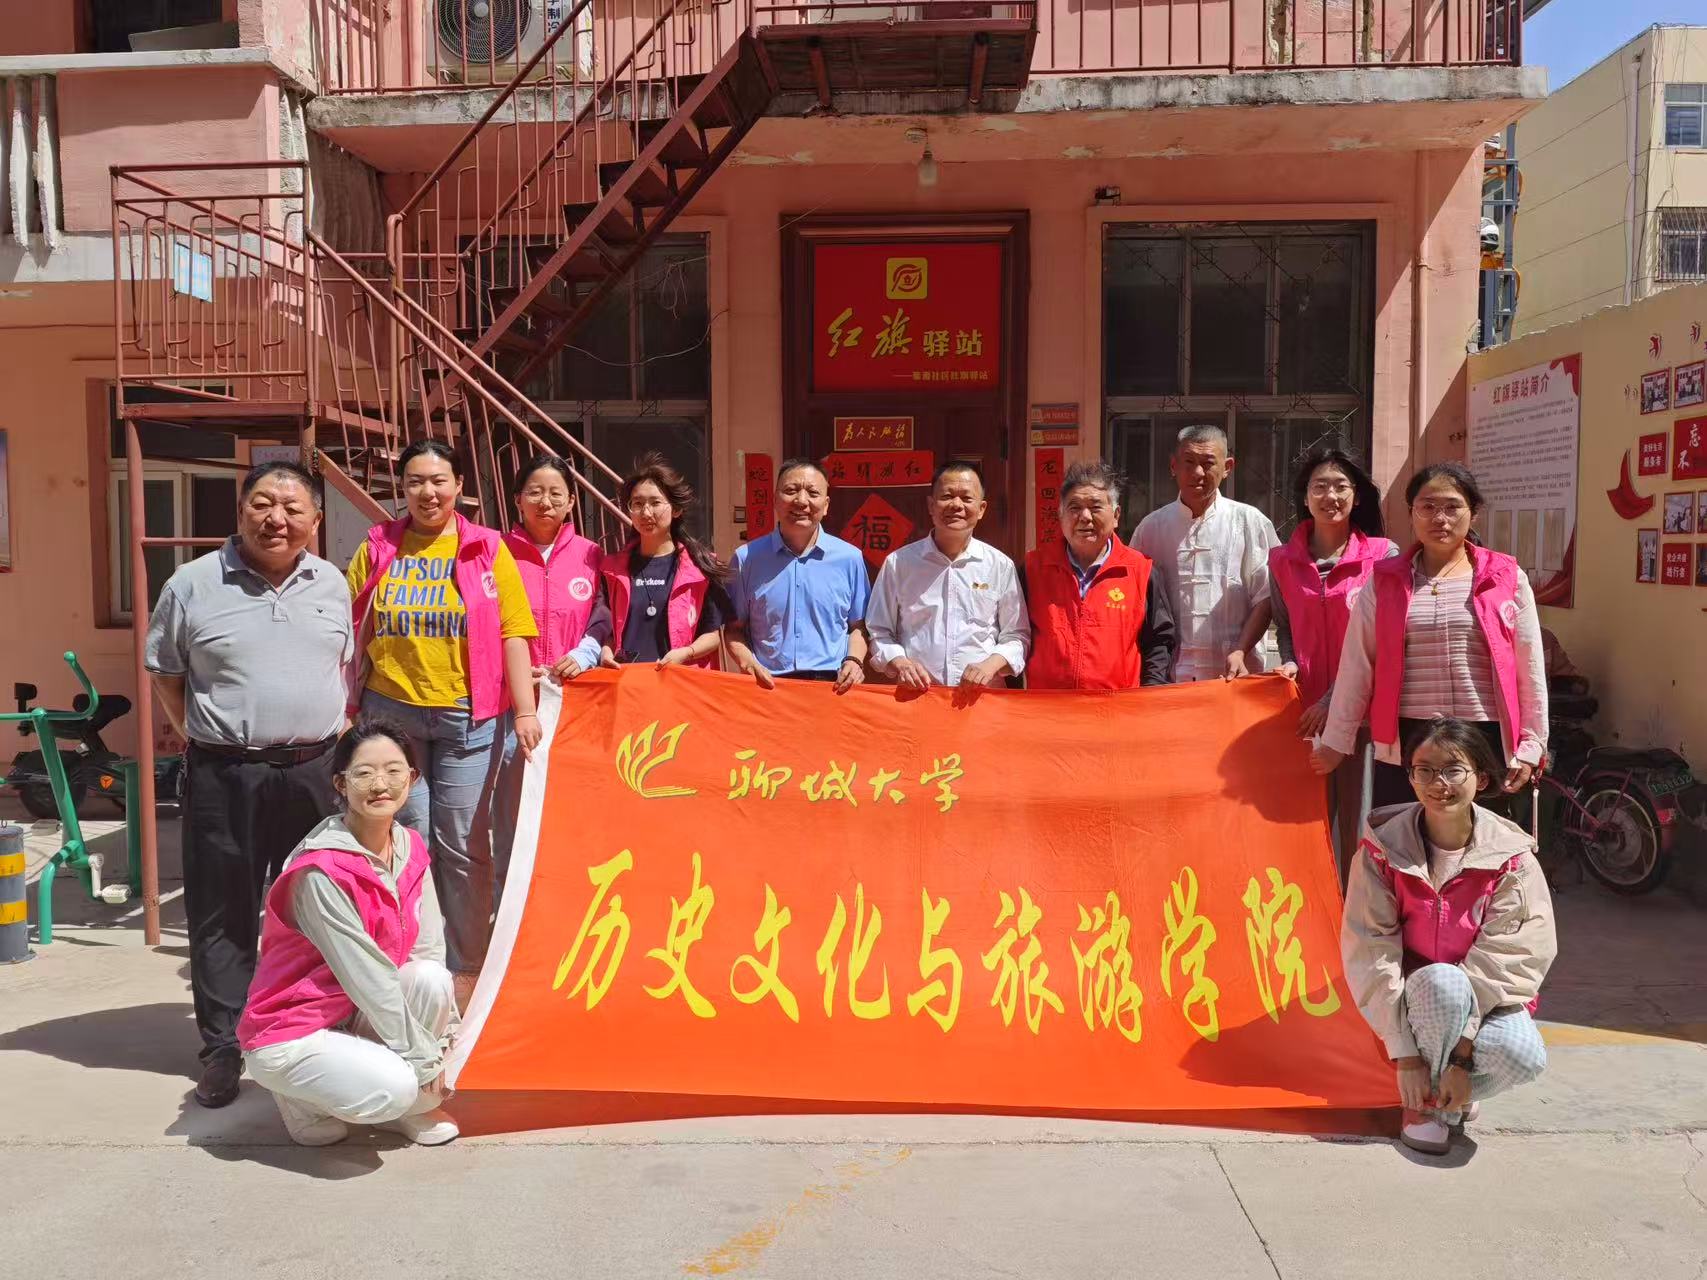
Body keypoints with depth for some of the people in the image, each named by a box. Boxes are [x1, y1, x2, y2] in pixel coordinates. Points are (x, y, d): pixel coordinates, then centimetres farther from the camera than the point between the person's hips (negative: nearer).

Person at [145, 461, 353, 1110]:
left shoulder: (332, 583, 7)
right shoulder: (193, 583, -2)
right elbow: (164, 673, 6)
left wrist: (331, 727, 8)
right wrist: (204, 738, 0)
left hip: (311, 771, 3)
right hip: (223, 776, -2)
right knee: (222, 915, 6)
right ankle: (221, 1048, 18)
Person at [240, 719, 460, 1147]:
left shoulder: (411, 847, -2)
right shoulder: (320, 872, -25)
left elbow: (429, 947, -2)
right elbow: (366, 977, -23)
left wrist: (442, 1035, -11)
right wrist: (423, 1057, -18)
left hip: (356, 1016, 6)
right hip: (289, 1033, -6)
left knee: (432, 980, -22)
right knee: (391, 1087, -29)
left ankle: (411, 1107, 2)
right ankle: (302, 1098, 4)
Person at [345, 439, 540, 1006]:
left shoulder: (488, 550, 2)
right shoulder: (377, 549, 7)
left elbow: (513, 636, -1)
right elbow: (353, 638, 9)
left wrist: (525, 711, -8)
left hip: (467, 716, -1)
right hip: (391, 713, 2)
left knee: (462, 845, 4)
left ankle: (467, 969, 17)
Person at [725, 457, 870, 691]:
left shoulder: (849, 558, 5)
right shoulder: (747, 558, 3)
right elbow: (734, 628, 10)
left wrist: (854, 661, -3)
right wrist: (748, 663, -7)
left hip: (833, 686, 0)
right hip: (767, 686, 0)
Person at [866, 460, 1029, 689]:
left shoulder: (1000, 566, 8)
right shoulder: (898, 563, 7)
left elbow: (1016, 636, 13)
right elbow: (878, 632, 13)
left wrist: (991, 664, -5)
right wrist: (899, 663, -4)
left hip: (982, 697, 0)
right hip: (916, 697, 0)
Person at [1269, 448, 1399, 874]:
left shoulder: (1384, 556, -1)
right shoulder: (1282, 560, 7)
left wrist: (1335, 699, -10)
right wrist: (1289, 664, -5)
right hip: (1304, 712, 2)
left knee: (1357, 823, 1)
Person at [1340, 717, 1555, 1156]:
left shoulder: (1510, 856, -12)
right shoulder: (1383, 849, -14)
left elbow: (1508, 956, -17)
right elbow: (1371, 954, -15)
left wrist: (1461, 1054, -22)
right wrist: (1405, 1054, -20)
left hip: (1487, 1000, 1)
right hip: (1416, 1000, -1)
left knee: (1523, 1056, -31)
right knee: (1444, 981, -35)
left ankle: (1446, 1096, 3)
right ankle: (1425, 1101, -10)